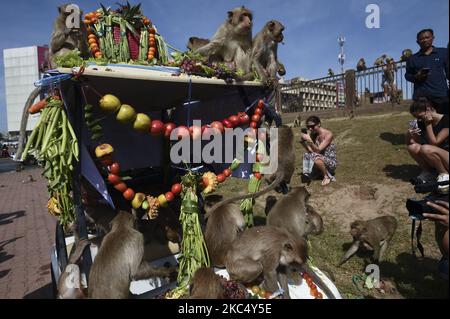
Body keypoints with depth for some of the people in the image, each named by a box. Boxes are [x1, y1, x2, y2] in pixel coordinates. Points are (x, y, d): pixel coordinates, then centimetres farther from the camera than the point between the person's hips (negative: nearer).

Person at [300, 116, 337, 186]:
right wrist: (303, 142, -21)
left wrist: (309, 140, -37)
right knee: (306, 155, -9)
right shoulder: (314, 134, 1)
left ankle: (327, 177, -4)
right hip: (322, 160, 7)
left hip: (331, 162, -7)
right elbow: (311, 151, -7)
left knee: (316, 157, -32)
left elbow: (318, 150, -26)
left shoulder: (328, 134, -19)